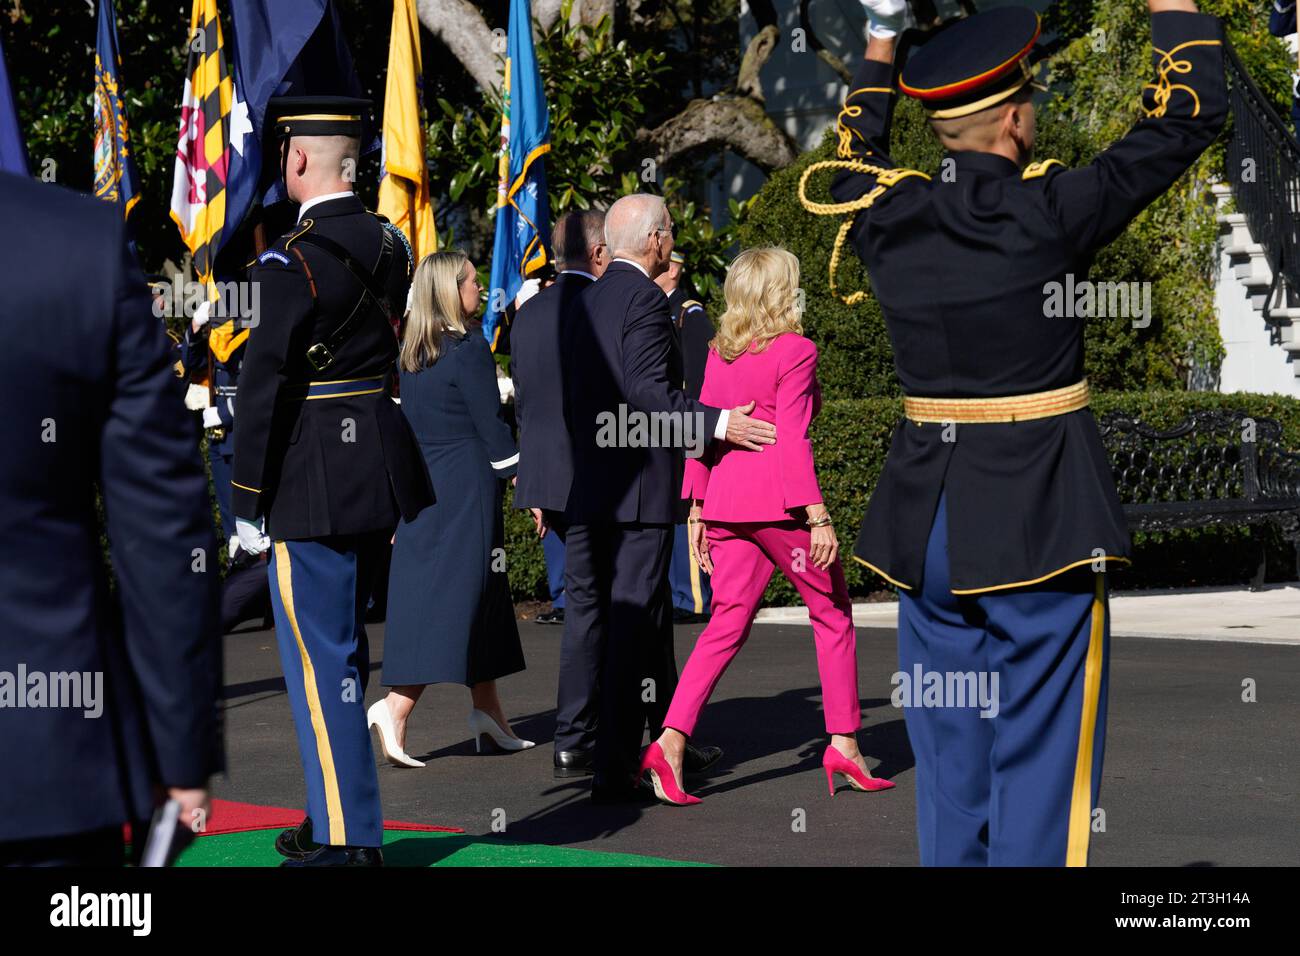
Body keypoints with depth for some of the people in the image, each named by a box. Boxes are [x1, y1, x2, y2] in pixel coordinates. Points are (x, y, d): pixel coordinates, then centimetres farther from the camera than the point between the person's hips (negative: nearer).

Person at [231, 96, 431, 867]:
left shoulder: (293, 261, -17)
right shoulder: (389, 246, 7)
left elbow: (265, 388, -17)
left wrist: (248, 505, -11)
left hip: (314, 480, -8)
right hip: (378, 467, 8)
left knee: (322, 655, -2)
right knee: (341, 647, 18)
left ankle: (350, 840, 1)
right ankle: (337, 817, 29)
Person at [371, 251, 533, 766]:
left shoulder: (411, 354, 9)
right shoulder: (469, 347, -13)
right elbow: (492, 425, -13)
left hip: (422, 486, 8)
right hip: (467, 486, -8)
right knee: (454, 593, -6)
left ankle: (488, 711, 20)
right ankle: (396, 707, -15)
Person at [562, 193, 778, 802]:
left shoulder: (585, 302, 14)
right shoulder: (644, 300, -13)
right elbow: (649, 392, -23)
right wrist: (718, 424, -22)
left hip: (593, 486, 9)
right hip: (641, 486, -9)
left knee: (649, 614, 18)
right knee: (633, 625, -7)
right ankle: (615, 770, -7)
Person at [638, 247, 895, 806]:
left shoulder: (719, 354, 11)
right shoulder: (794, 351, -8)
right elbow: (792, 439, -14)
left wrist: (696, 510, 12)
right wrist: (817, 517, -14)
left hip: (725, 502, 6)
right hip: (779, 505, -6)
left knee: (727, 624, 6)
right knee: (832, 614, 11)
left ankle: (671, 739, -11)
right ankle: (843, 743, 11)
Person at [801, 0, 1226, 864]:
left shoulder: (887, 216, 0)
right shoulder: (1049, 213, -14)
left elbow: (854, 152, 26)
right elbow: (1190, 112, -7)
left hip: (928, 523, 6)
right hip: (1040, 523, -6)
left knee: (948, 756, 13)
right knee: (1040, 758, -1)